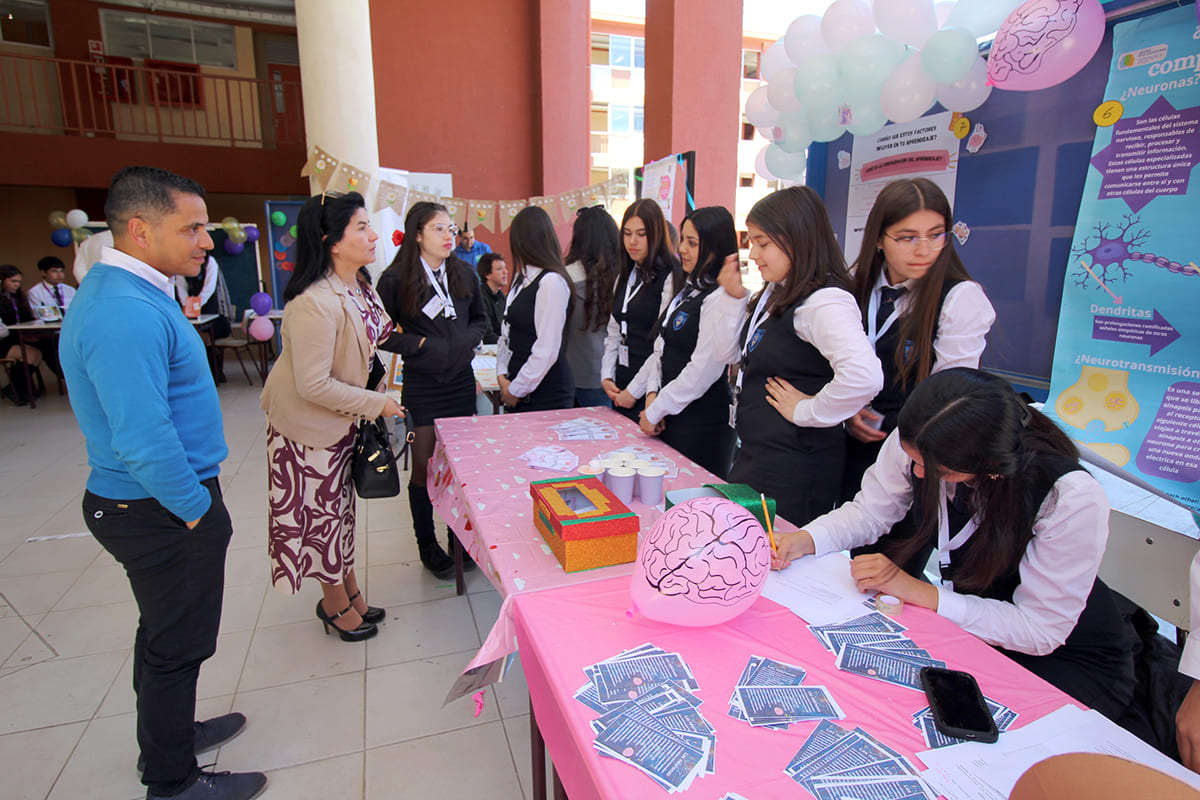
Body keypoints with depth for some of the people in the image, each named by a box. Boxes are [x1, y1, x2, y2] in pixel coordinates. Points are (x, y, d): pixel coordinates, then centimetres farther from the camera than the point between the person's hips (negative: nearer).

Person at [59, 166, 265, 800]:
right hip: (164, 510, -10)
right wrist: (198, 510, -19)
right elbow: (144, 442, -29)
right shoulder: (127, 315, -27)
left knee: (162, 632, 25)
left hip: (151, 503, 10)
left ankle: (166, 735, 46)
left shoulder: (129, 294, 8)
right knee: (177, 647, 8)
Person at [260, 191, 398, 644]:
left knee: (340, 504, 20)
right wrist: (377, 404, -21)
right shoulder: (315, 303, -29)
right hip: (309, 425, -8)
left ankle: (348, 590, 37)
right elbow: (313, 385, -28)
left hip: (343, 418, 9)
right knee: (321, 510, 9)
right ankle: (336, 604, 28)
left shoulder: (358, 285, 0)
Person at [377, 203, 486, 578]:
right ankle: (426, 544, 23)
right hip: (422, 385, -4)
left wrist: (468, 340, -1)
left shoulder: (464, 274, 6)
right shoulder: (396, 279, -7)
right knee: (425, 466, 5)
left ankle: (459, 536, 28)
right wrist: (417, 344, -13)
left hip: (461, 380, 4)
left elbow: (480, 318, 18)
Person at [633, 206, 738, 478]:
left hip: (702, 425, -9)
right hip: (672, 417, 9)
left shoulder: (719, 299, -17)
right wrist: (653, 393, -1)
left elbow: (702, 371, -21)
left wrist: (655, 412, -13)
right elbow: (661, 347, 14)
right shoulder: (688, 290, 12)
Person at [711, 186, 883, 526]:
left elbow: (865, 376, -36)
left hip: (793, 466, -10)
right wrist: (732, 298, 1)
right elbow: (728, 354, 13)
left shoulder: (824, 301, -21)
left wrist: (807, 411, -22)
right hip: (754, 454, 10)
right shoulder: (776, 293, 9)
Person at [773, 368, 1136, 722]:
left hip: (1065, 657, -3)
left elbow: (1040, 631, -24)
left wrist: (917, 591, -32)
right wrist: (805, 540, -25)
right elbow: (871, 510, -6)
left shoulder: (1072, 500, -31)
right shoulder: (917, 443, -21)